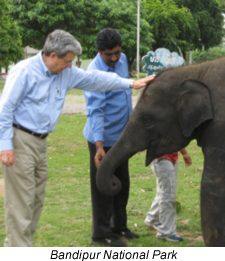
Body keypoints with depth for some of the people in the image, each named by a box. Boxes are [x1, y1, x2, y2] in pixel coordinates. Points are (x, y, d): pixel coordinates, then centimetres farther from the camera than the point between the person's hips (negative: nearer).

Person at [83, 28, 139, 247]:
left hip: (121, 136, 8)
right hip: (103, 139, -8)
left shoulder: (122, 60, 1)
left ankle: (119, 226, 32)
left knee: (122, 184, 18)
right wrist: (99, 146, -39)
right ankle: (101, 233, 12)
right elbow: (95, 112, -31)